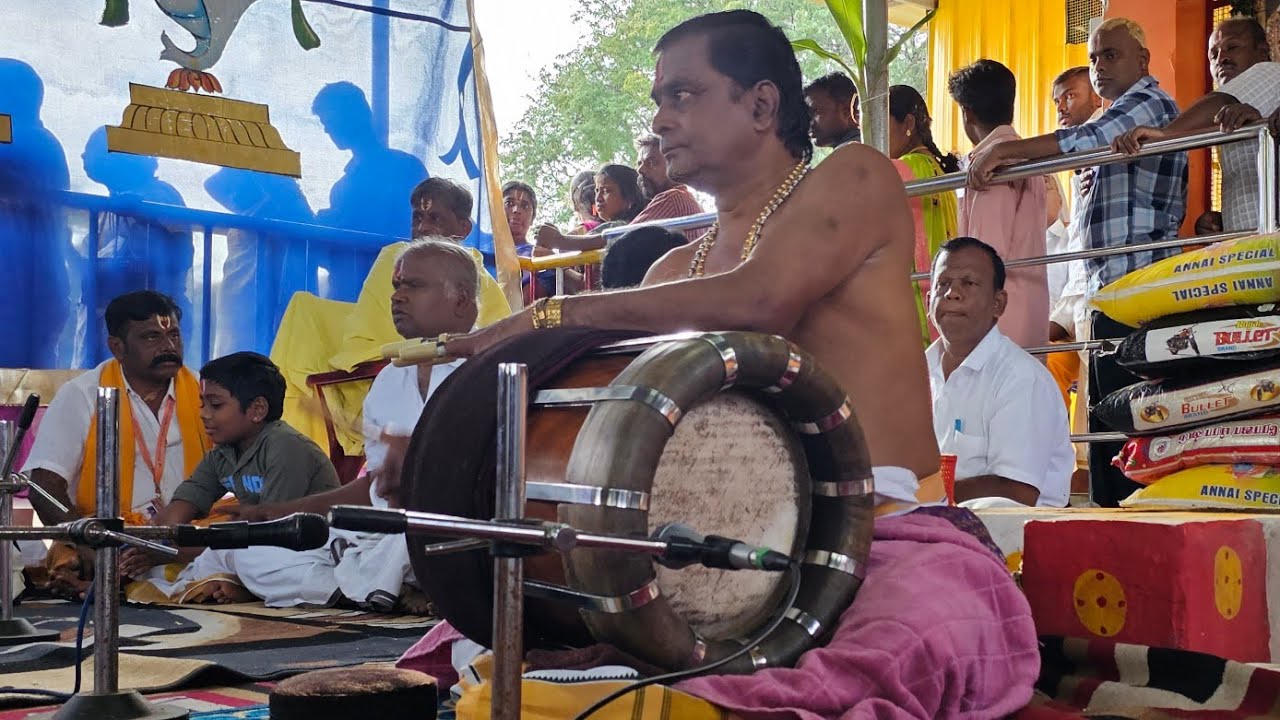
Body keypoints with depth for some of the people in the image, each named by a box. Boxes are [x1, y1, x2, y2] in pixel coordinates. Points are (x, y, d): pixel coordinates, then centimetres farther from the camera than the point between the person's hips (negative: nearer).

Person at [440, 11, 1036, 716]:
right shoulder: (677, 269, 22)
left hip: (889, 528, -6)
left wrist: (554, 314, -12)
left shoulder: (852, 177, 4)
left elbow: (760, 300, -16)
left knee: (943, 618, -39)